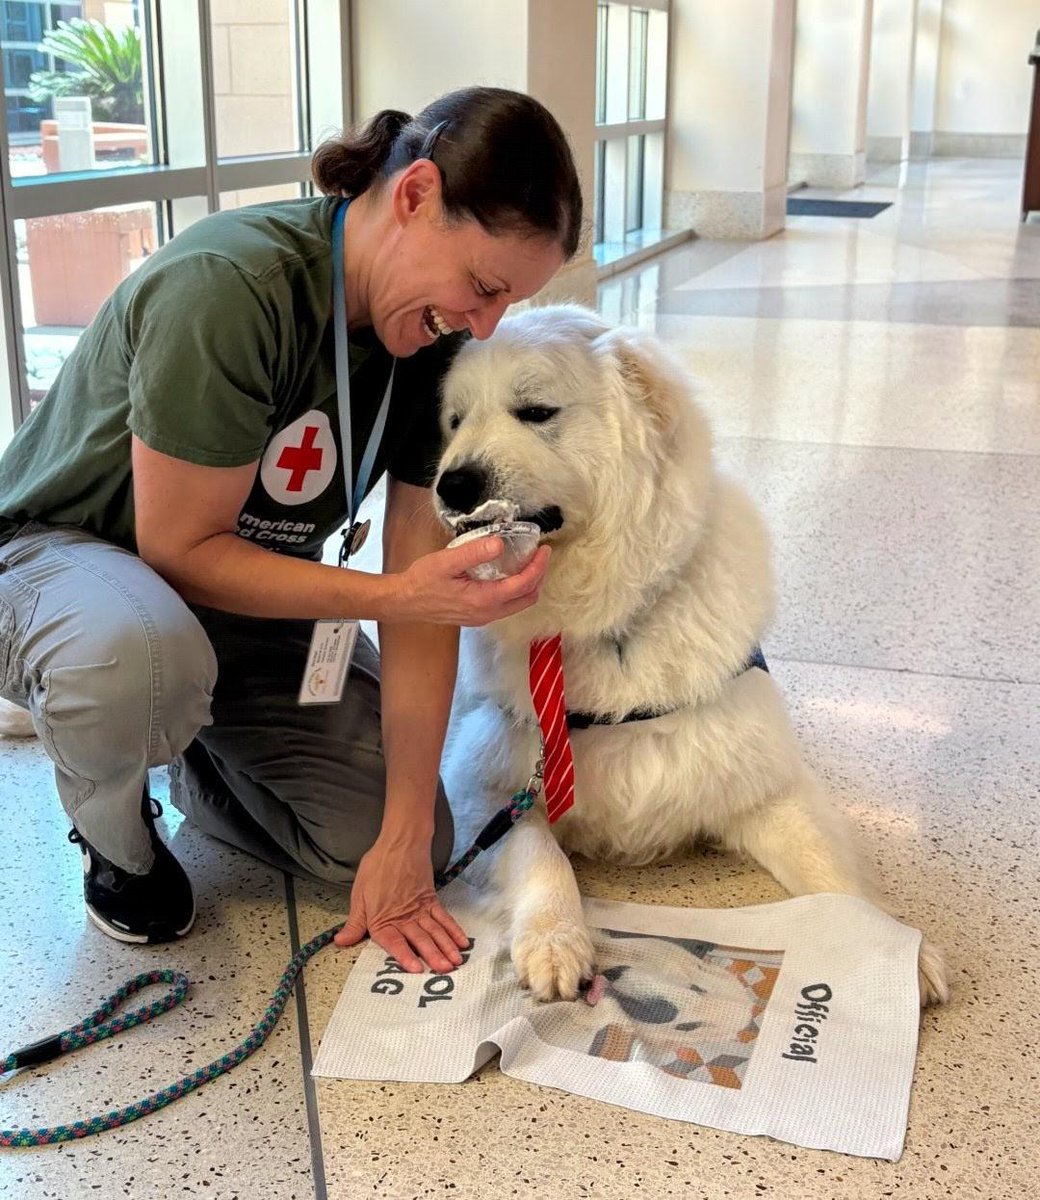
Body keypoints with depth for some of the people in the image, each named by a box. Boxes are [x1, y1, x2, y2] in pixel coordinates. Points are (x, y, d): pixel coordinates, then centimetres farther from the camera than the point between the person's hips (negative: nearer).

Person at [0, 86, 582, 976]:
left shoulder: (438, 338, -11)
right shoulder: (227, 287, -31)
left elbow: (424, 583, -13)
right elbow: (179, 550, -25)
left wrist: (406, 839, -15)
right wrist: (396, 595, -34)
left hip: (244, 588, 5)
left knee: (417, 845, -8)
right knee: (140, 656, -42)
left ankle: (199, 759, 19)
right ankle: (114, 831, -6)